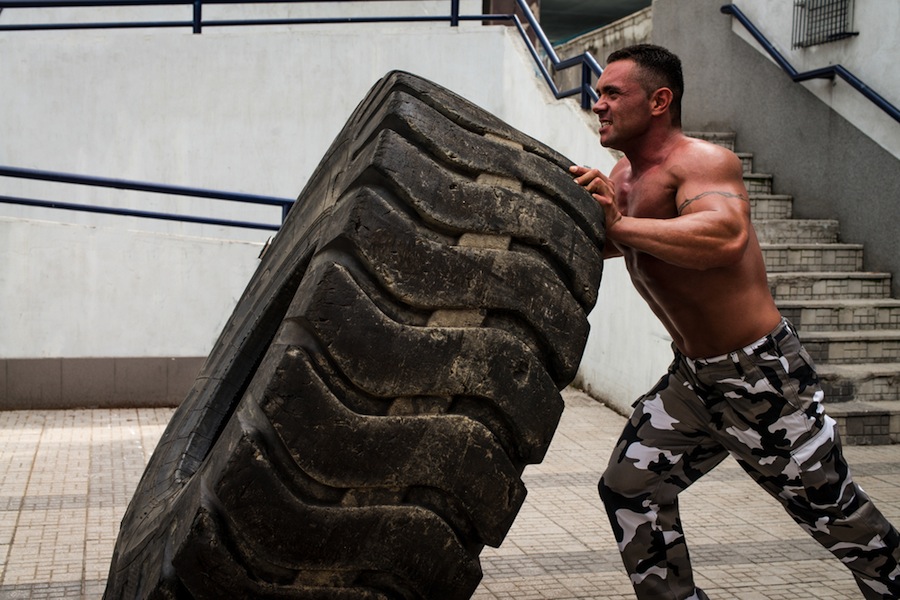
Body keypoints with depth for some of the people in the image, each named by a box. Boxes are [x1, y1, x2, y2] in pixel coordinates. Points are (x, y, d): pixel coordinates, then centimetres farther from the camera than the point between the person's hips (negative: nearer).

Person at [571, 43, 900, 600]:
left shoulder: (702, 160, -20)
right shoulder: (623, 176, 8)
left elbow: (724, 234, -40)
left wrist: (618, 224, -39)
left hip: (762, 374, -8)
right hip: (692, 377, 8)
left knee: (837, 513, 3)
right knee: (629, 486, 6)